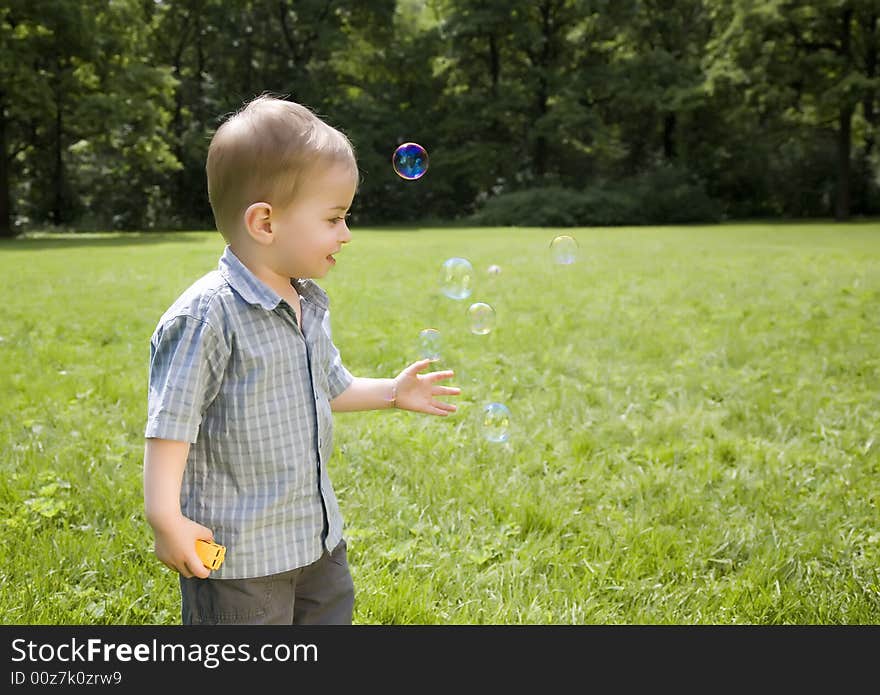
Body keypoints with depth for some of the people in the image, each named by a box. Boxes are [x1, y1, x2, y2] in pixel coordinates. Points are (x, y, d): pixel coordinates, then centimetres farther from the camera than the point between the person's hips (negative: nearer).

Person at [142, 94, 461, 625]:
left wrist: (391, 392, 15)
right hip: (237, 549, -8)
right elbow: (170, 420, -21)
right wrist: (165, 517, -23)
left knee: (333, 615, 23)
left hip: (317, 534, 9)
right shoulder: (209, 316, -22)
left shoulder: (310, 305, 6)